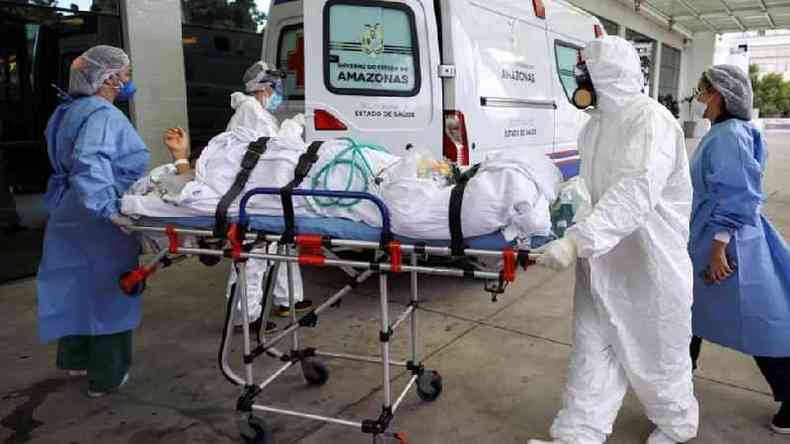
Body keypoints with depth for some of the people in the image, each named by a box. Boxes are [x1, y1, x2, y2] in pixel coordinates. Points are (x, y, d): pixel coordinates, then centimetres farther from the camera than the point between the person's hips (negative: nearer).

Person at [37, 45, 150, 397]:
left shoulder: (73, 112, 14)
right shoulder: (102, 115, -18)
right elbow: (90, 166, -33)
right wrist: (108, 209, -35)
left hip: (74, 217, 10)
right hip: (99, 224, -10)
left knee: (80, 287, 20)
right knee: (107, 291, 2)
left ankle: (76, 359, 36)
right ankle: (106, 376, 14)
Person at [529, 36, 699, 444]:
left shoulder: (650, 119, -20)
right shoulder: (596, 125, 9)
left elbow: (636, 192, -35)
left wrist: (578, 240, -44)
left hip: (648, 264, -7)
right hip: (602, 259, 8)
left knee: (655, 353, 12)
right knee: (592, 351, 10)